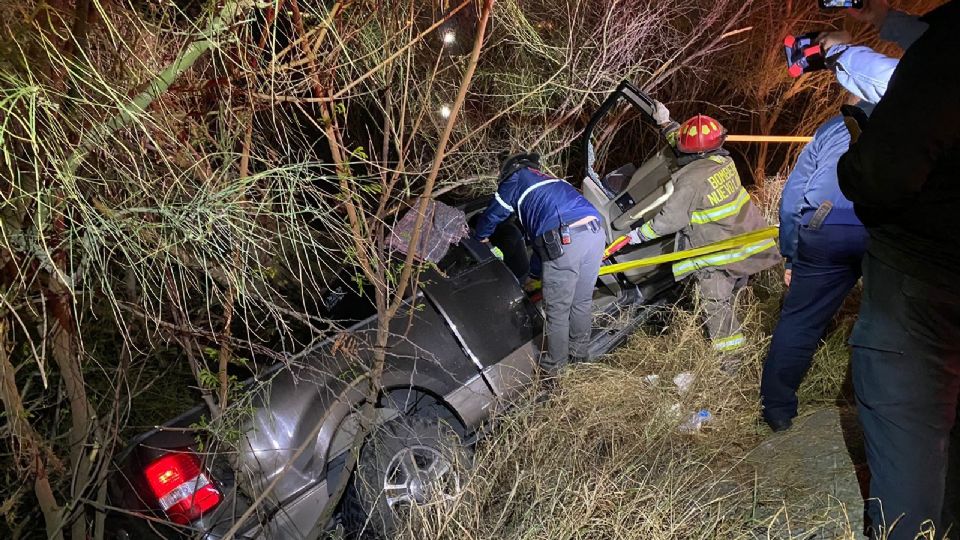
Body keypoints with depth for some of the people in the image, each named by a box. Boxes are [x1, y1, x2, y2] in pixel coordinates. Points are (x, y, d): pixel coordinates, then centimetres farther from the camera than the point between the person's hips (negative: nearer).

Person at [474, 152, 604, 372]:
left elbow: (491, 215, 27)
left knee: (557, 309, 6)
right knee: (583, 302, 21)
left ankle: (555, 366, 18)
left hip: (564, 238, -7)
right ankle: (579, 354, 37)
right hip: (596, 231, 7)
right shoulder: (552, 180, 37)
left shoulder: (515, 179, 19)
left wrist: (481, 237, 50)